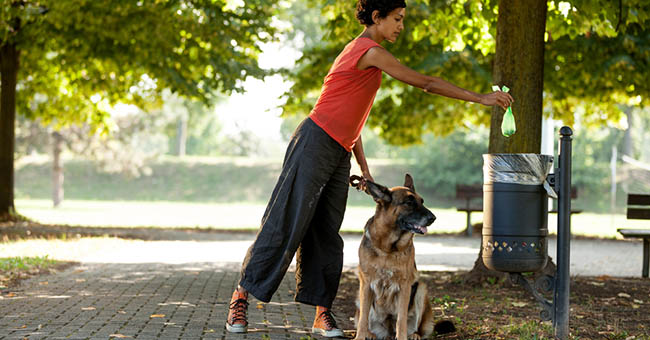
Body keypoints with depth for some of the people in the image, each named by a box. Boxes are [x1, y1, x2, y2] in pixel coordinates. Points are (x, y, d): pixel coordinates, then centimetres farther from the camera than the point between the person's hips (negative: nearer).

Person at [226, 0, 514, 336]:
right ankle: (241, 296, 1)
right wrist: (480, 98, -6)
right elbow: (425, 82, -10)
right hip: (315, 143, -9)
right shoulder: (370, 51, -10)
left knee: (326, 234, 4)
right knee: (285, 224, -6)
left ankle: (322, 314, 4)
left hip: (339, 154, 9)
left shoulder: (360, 52, 19)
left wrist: (364, 167, 18)